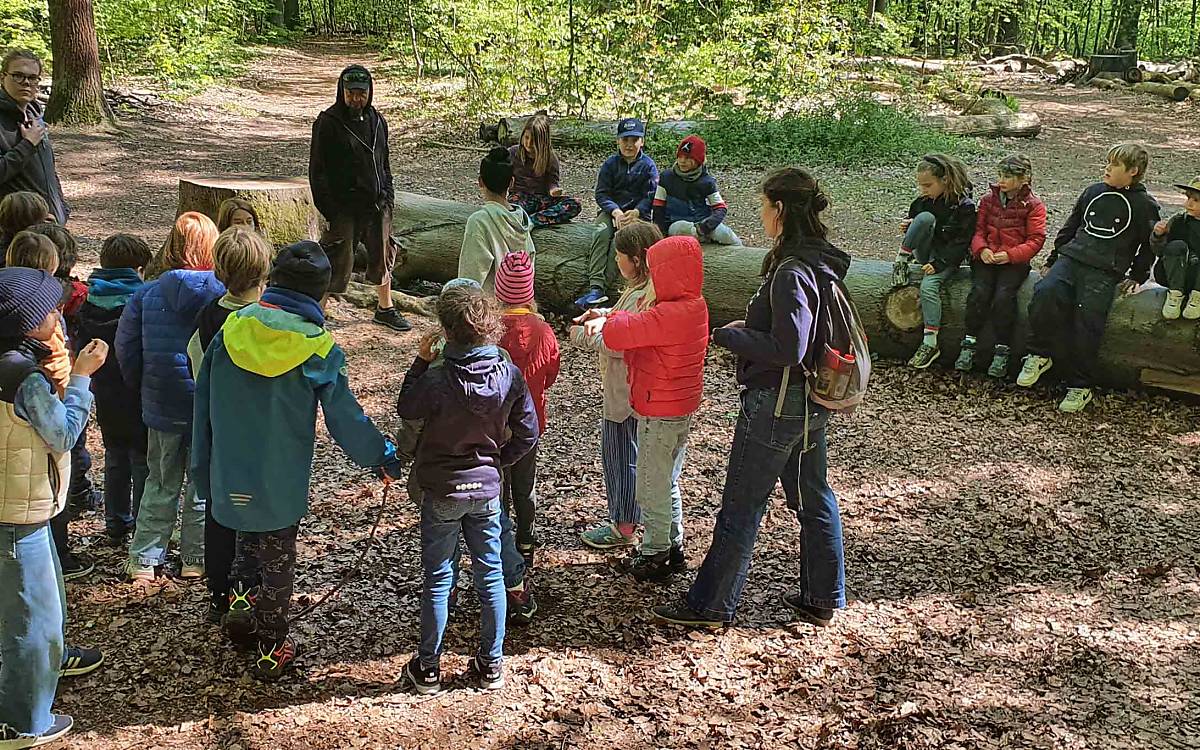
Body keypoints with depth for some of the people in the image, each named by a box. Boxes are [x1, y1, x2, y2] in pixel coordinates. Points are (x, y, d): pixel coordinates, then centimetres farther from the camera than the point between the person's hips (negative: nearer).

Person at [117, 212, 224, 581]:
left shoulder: (148, 294, -5)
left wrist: (142, 386, 14)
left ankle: (143, 560, 21)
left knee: (161, 484, 17)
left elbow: (126, 346, 1)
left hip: (162, 407, 3)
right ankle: (196, 558, 21)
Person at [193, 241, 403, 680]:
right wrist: (383, 458, 8)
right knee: (278, 560, 14)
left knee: (249, 538, 29)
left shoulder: (230, 332, -4)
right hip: (280, 483, -2)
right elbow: (345, 418, -8)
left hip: (230, 475, 3)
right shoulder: (318, 351, -13)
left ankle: (241, 594, 14)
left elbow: (203, 407, 3)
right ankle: (272, 647, 25)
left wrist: (203, 471, 14)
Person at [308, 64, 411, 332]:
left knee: (382, 259, 18)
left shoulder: (377, 121, 9)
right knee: (338, 262, -5)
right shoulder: (327, 123, -10)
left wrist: (388, 197, 10)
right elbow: (318, 171, -10)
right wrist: (327, 209, -15)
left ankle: (385, 309, 36)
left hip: (376, 205, 6)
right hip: (343, 207, -6)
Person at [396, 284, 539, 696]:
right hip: (487, 490, 3)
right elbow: (527, 434, -3)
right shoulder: (510, 375, -11)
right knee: (490, 575, 15)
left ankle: (428, 668, 20)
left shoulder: (438, 379, -24)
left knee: (437, 580, 9)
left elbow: (406, 410, -3)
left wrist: (421, 361, -1)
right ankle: (491, 664, 24)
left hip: (441, 492, -3)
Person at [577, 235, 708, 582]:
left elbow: (618, 334, -29)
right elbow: (645, 328, 6)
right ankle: (674, 547, 33)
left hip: (659, 413, -9)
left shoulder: (667, 315, -27)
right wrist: (609, 318, -7)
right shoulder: (694, 307, 3)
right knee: (668, 483, 22)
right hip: (683, 408, 9)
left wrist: (612, 318, -7)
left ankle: (655, 555, 18)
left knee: (652, 488, 6)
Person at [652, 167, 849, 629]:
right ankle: (823, 600, 30)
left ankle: (711, 607, 12)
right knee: (813, 497, 18)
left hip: (776, 405, -10)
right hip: (811, 403, 10)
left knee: (741, 506, 1)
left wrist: (729, 336, -16)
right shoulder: (821, 263, 6)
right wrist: (751, 328, 5)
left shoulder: (792, 272, -23)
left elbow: (787, 349, -27)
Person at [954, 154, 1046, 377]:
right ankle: (969, 344, -14)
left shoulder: (1033, 205, 1)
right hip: (986, 258, 3)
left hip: (1014, 261, -3)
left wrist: (1010, 255, -17)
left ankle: (1002, 351, -16)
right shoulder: (989, 199, 12)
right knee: (979, 292, -22)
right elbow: (978, 229, 10)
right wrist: (981, 249, -11)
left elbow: (1035, 240, -4)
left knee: (1004, 296, -25)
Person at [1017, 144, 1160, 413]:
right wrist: (1052, 260, 21)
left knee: (1088, 316, -23)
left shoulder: (1145, 205, 7)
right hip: (1071, 257, 3)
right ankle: (1039, 355, -13)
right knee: (1046, 292, -28)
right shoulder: (1093, 192, 17)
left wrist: (1136, 278, 12)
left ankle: (1080, 387, -13)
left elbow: (1149, 246, 14)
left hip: (1105, 271, -3)